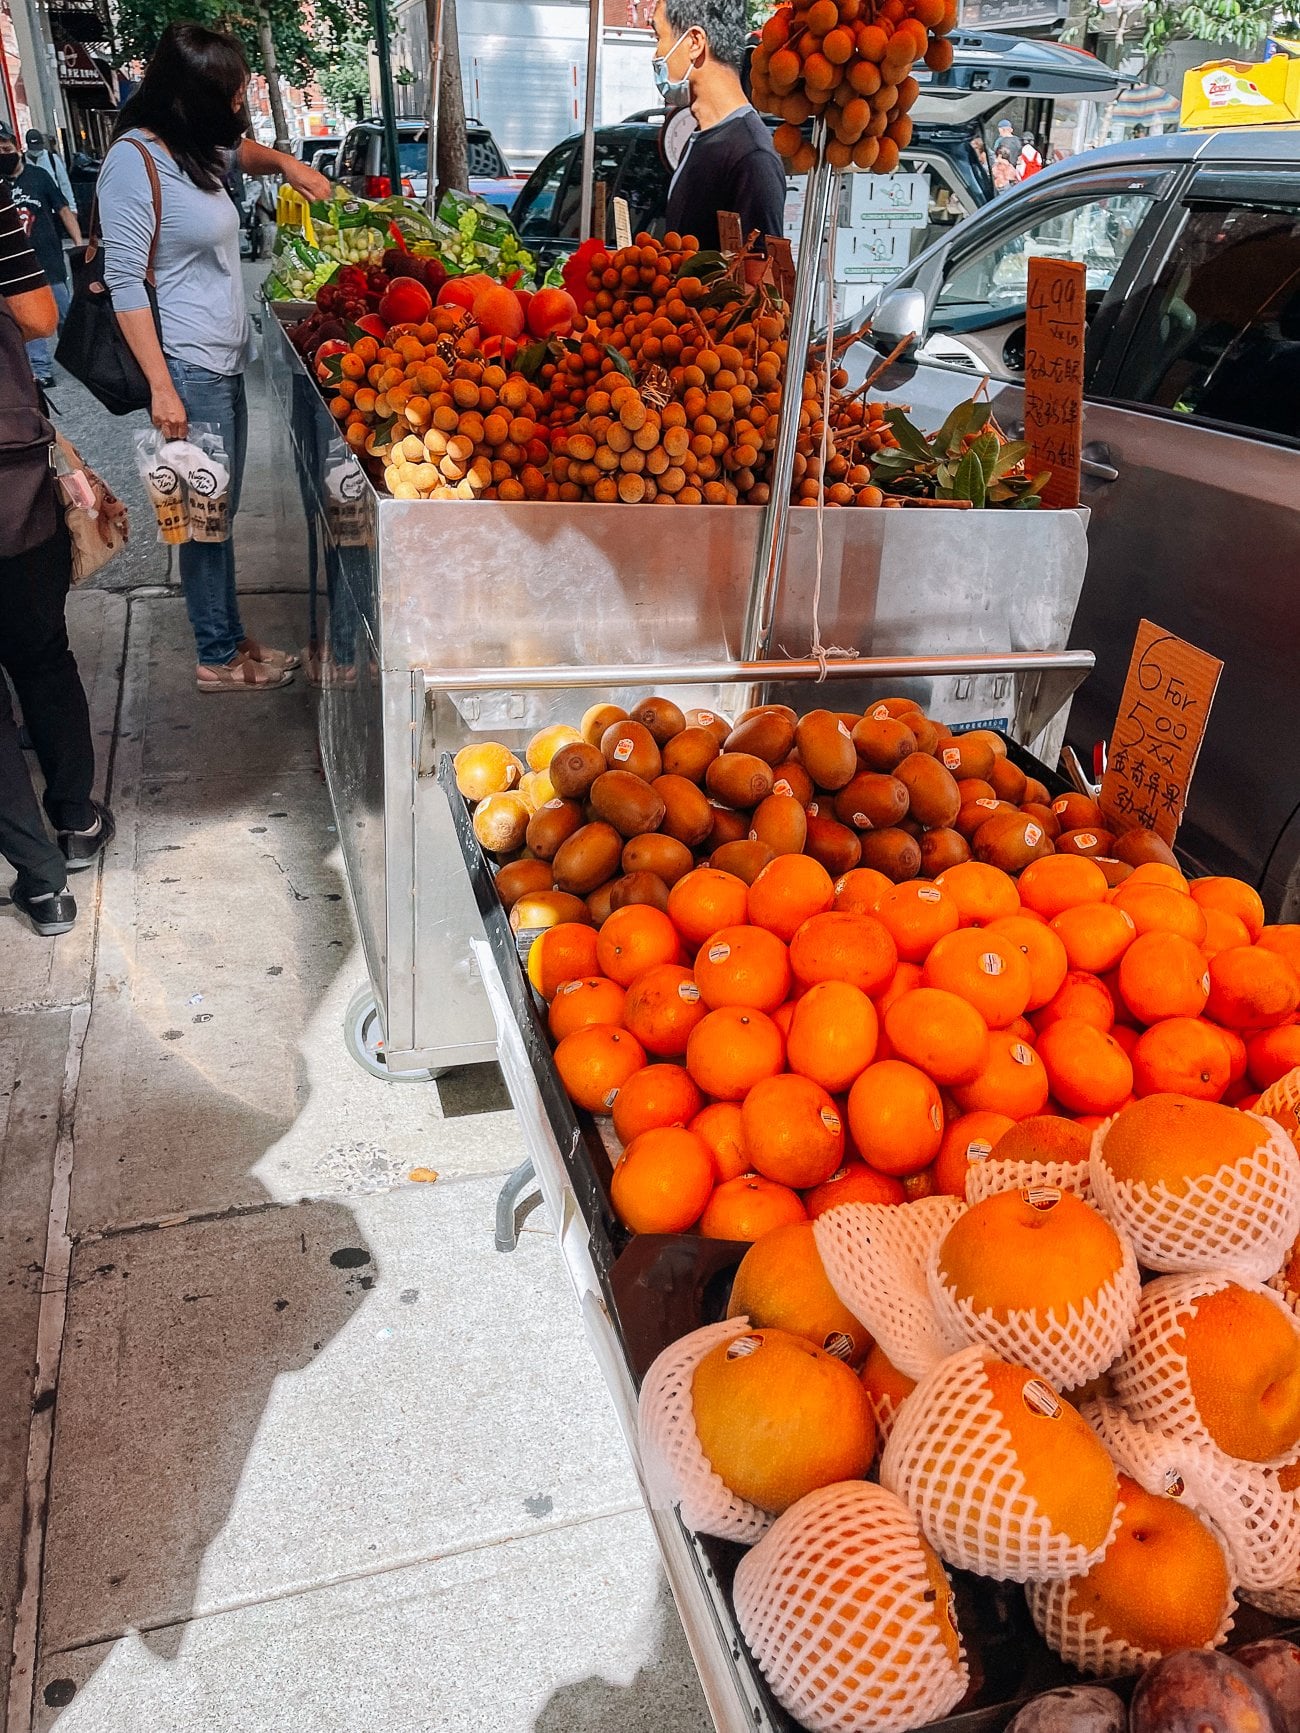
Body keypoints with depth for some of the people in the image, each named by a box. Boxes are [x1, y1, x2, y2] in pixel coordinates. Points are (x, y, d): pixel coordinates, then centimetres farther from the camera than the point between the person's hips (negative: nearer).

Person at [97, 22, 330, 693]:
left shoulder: (197, 148, 14)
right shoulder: (135, 158, -13)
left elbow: (243, 147, 40)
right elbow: (125, 280, -17)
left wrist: (288, 164, 21)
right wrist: (162, 387, -21)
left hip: (226, 362, 9)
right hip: (189, 369, -9)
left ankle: (230, 637, 24)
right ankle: (217, 658, 9)